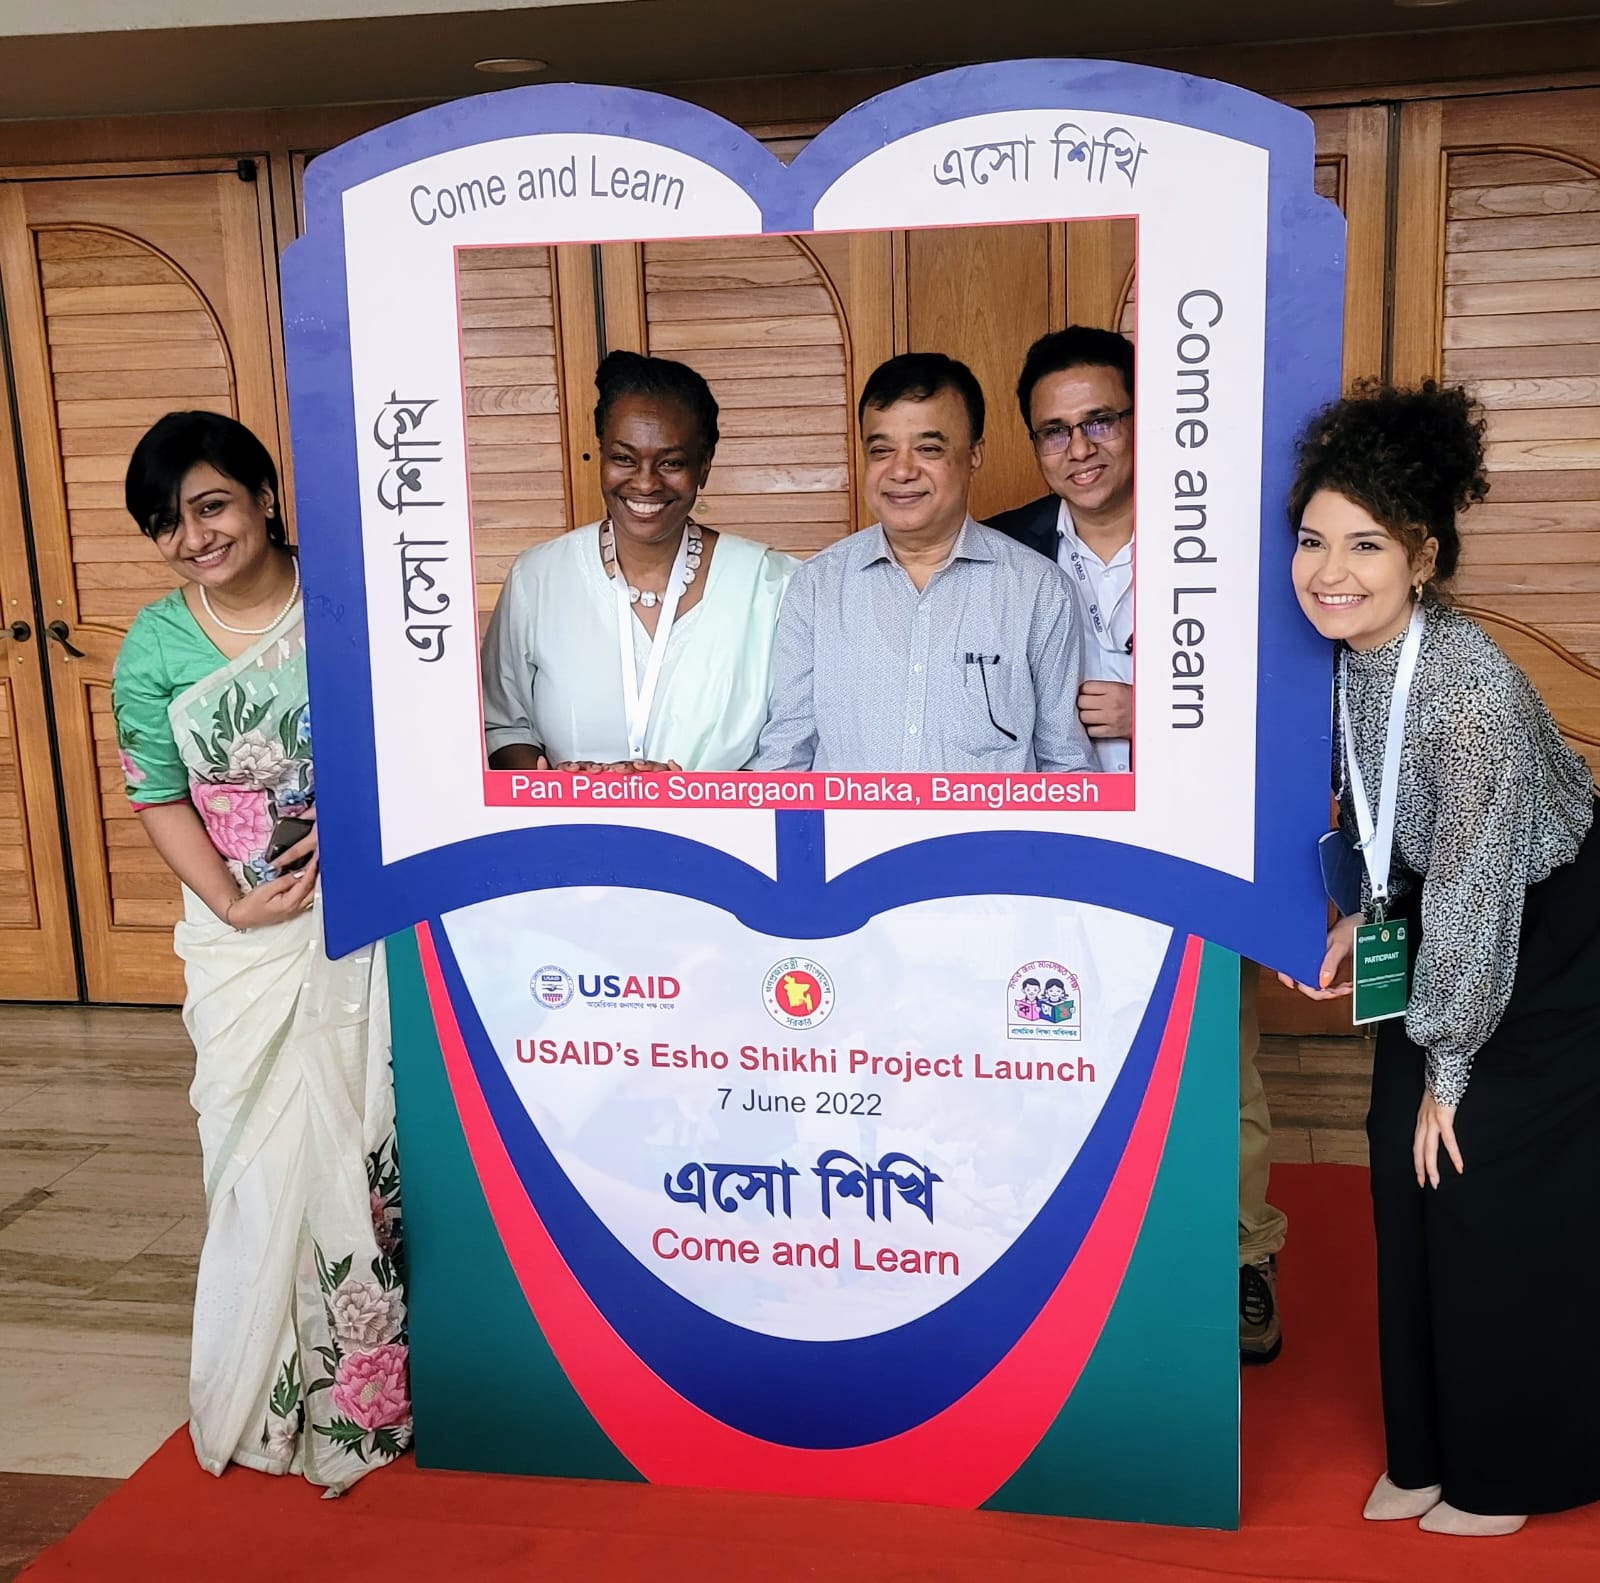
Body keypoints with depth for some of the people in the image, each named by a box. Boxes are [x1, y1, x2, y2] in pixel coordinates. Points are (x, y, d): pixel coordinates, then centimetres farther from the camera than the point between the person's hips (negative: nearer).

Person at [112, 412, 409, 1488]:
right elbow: (160, 800, 2)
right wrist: (234, 905, -9)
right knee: (259, 1139, 6)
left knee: (367, 1127, 5)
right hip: (243, 928, 1)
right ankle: (271, 1380, 22)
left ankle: (369, 1376, 21)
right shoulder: (153, 648, 0)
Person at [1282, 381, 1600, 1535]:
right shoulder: (1357, 654, -8)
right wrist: (1362, 918, 2)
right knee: (1409, 1172, 8)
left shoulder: (1468, 686, -31)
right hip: (1455, 931, 7)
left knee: (1499, 1193, -3)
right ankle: (1428, 1449, 25)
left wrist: (1448, 1068, -17)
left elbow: (1477, 886, -26)